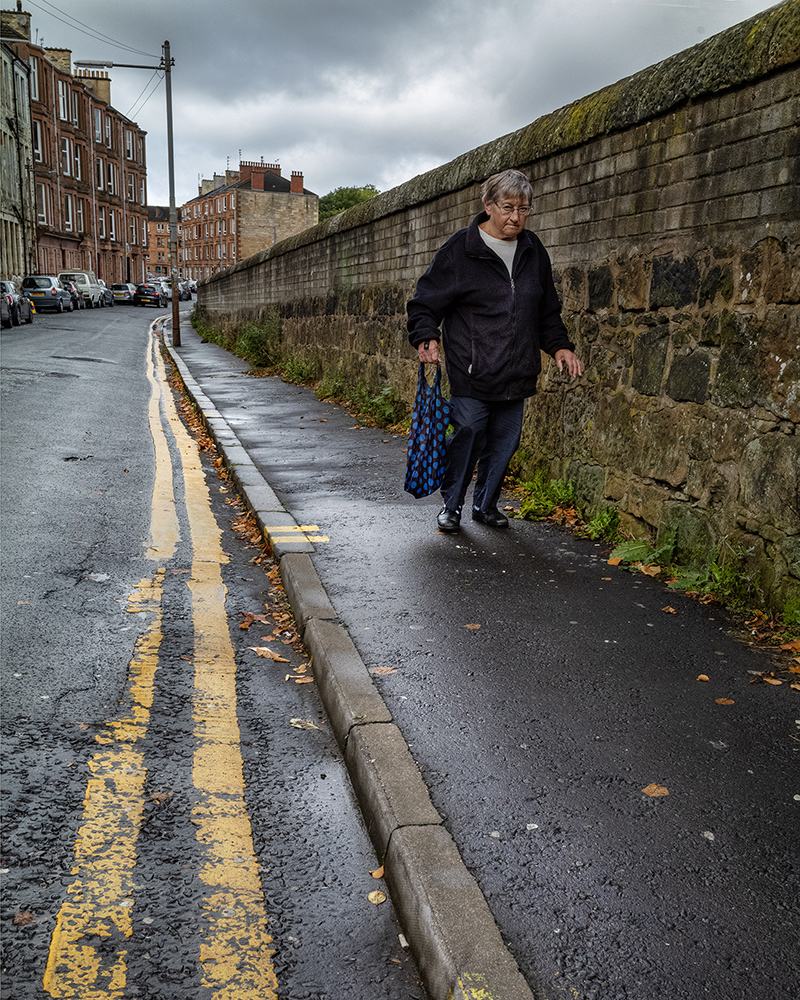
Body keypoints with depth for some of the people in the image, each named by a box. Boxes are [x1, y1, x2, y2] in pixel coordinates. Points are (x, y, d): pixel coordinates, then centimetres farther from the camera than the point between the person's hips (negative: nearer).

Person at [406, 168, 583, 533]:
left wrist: (559, 345, 11)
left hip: (517, 372, 5)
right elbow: (425, 302, -1)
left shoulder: (533, 250, 12)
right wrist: (427, 338, -17)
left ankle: (486, 504, 27)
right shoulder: (460, 249, -4)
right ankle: (451, 504, 14)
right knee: (467, 434, -7)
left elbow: (548, 309, 23)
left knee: (505, 441, 9)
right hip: (471, 371, -5)